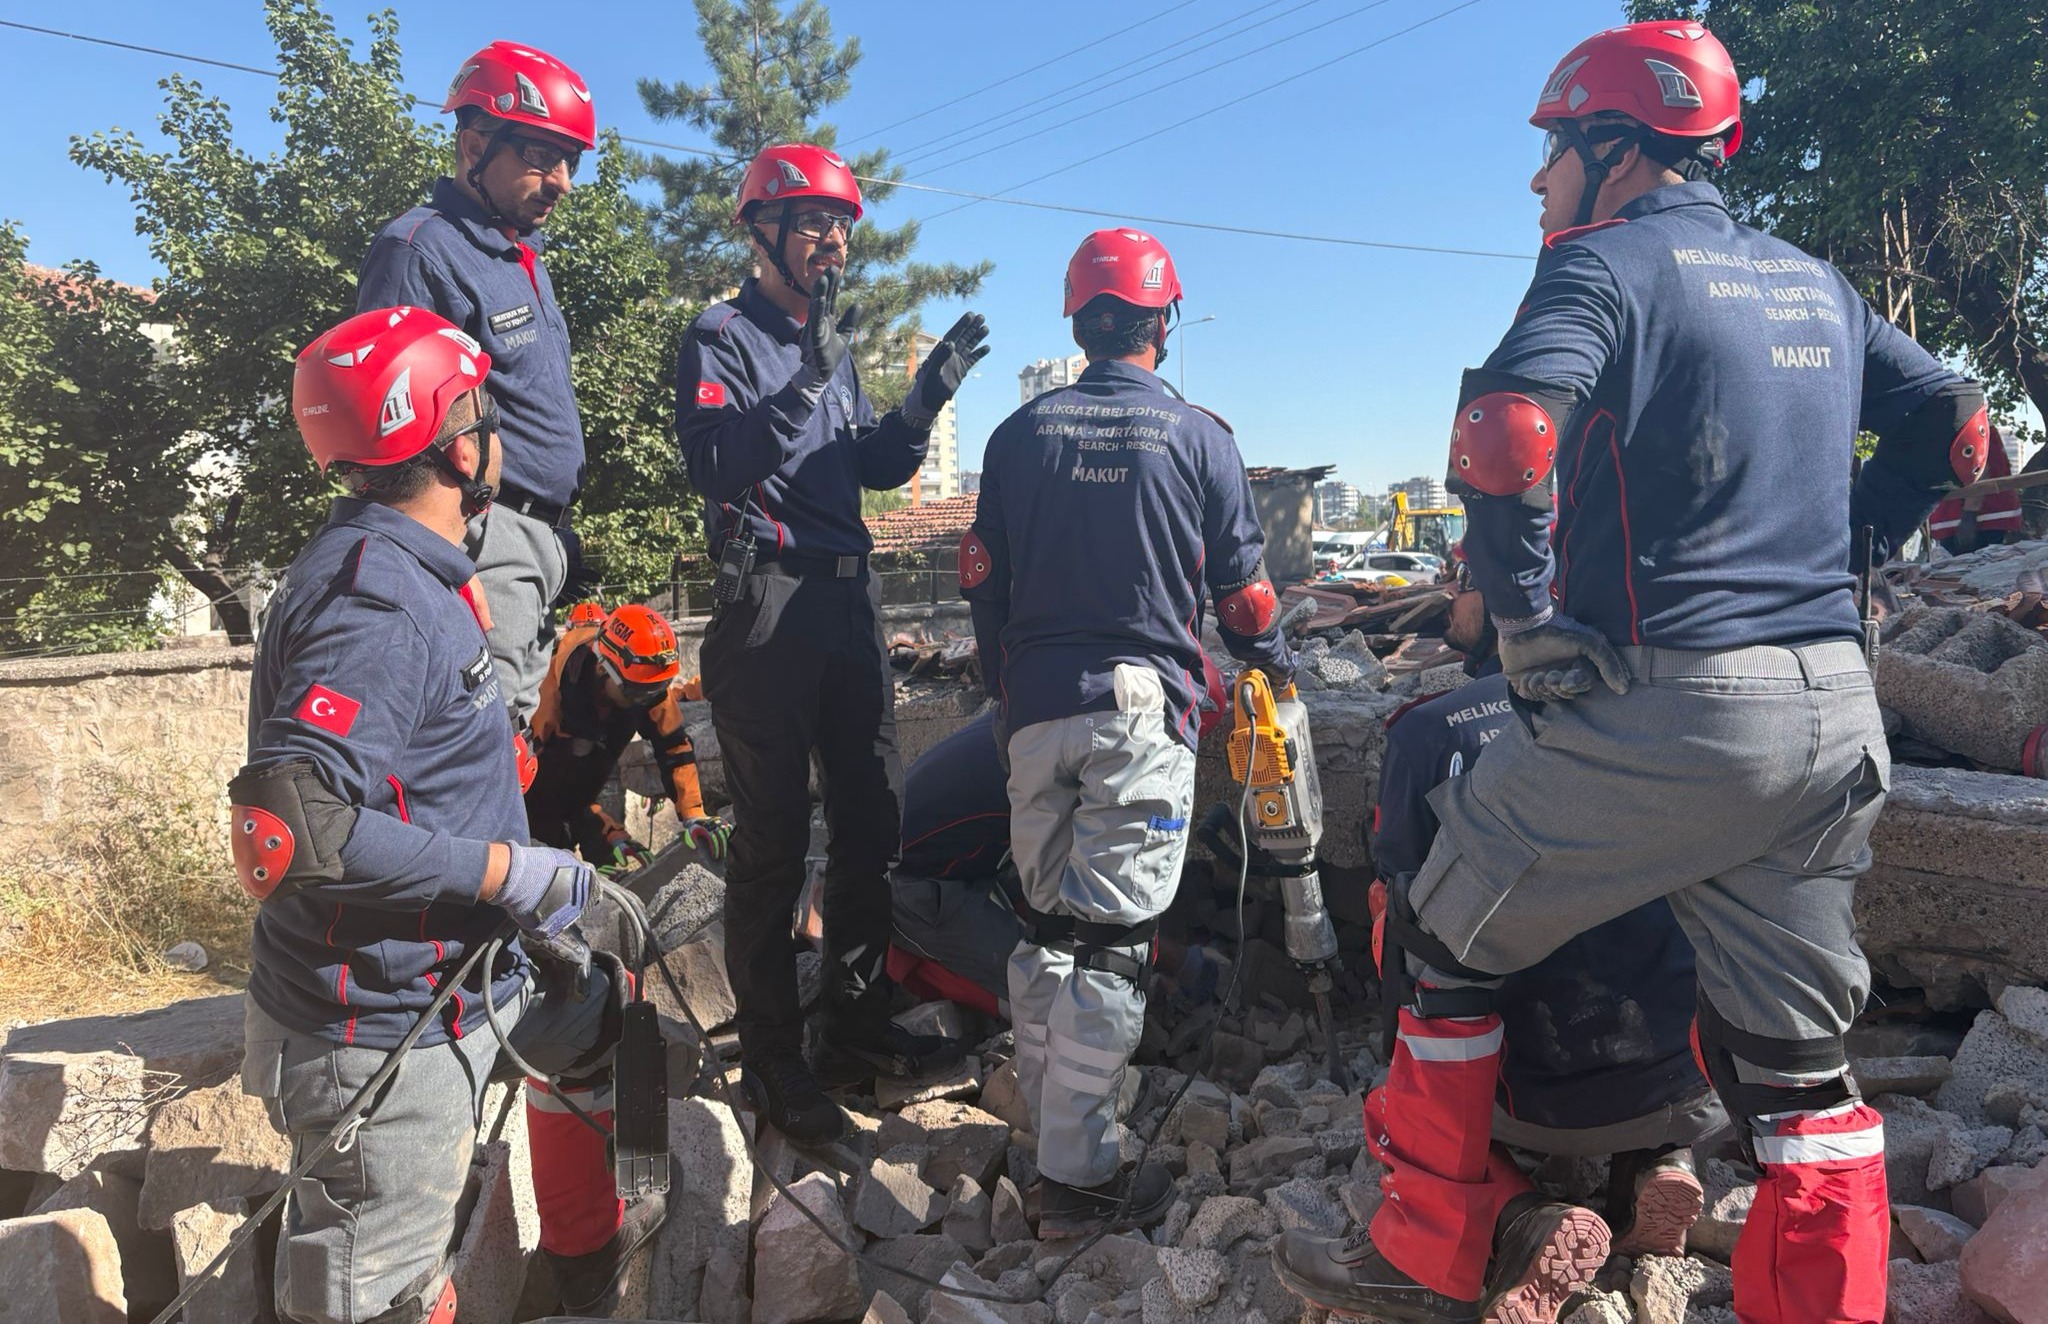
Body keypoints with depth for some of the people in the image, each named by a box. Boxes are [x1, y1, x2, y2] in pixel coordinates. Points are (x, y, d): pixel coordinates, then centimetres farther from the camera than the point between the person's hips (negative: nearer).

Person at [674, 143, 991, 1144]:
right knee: (774, 840, -4)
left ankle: (856, 1025, 24)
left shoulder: (830, 342, 20)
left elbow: (875, 470, 19)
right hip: (768, 606, -8)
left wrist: (926, 398, 4)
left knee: (871, 824, 11)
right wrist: (806, 382, -26)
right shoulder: (722, 338, -4)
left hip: (850, 601, 8)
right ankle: (771, 1061, 6)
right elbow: (713, 465, -19)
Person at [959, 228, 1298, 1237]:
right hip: (1143, 704, -4)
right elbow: (1241, 584, 6)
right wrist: (1273, 665, 25)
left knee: (1048, 917, 16)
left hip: (1037, 708, 4)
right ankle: (1076, 1174, 1)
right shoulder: (1198, 437, 1)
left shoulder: (1020, 434, 8)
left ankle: (1043, 1106, 29)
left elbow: (982, 581, 11)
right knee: (1111, 936, -3)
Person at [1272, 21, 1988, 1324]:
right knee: (1797, 1052, 15)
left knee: (1450, 947, 10)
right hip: (1836, 717, 7)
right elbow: (1957, 425, 23)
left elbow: (1507, 428, -24)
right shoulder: (1818, 283, 17)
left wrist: (1526, 613, -14)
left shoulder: (1607, 263, -5)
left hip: (1660, 707, -7)